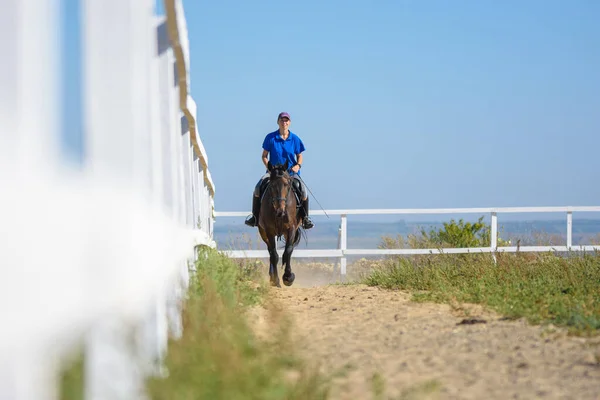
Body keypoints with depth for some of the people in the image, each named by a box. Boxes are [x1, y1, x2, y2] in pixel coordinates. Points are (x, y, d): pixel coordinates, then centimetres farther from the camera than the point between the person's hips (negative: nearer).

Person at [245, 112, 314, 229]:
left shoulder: (295, 139, 2)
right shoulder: (270, 138, -1)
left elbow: (299, 156, 10)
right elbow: (264, 156, 4)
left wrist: (298, 165, -10)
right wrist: (269, 167, -12)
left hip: (291, 172, 0)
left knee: (302, 191, -23)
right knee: (258, 187, -24)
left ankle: (305, 217, -2)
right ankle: (255, 216, -10)